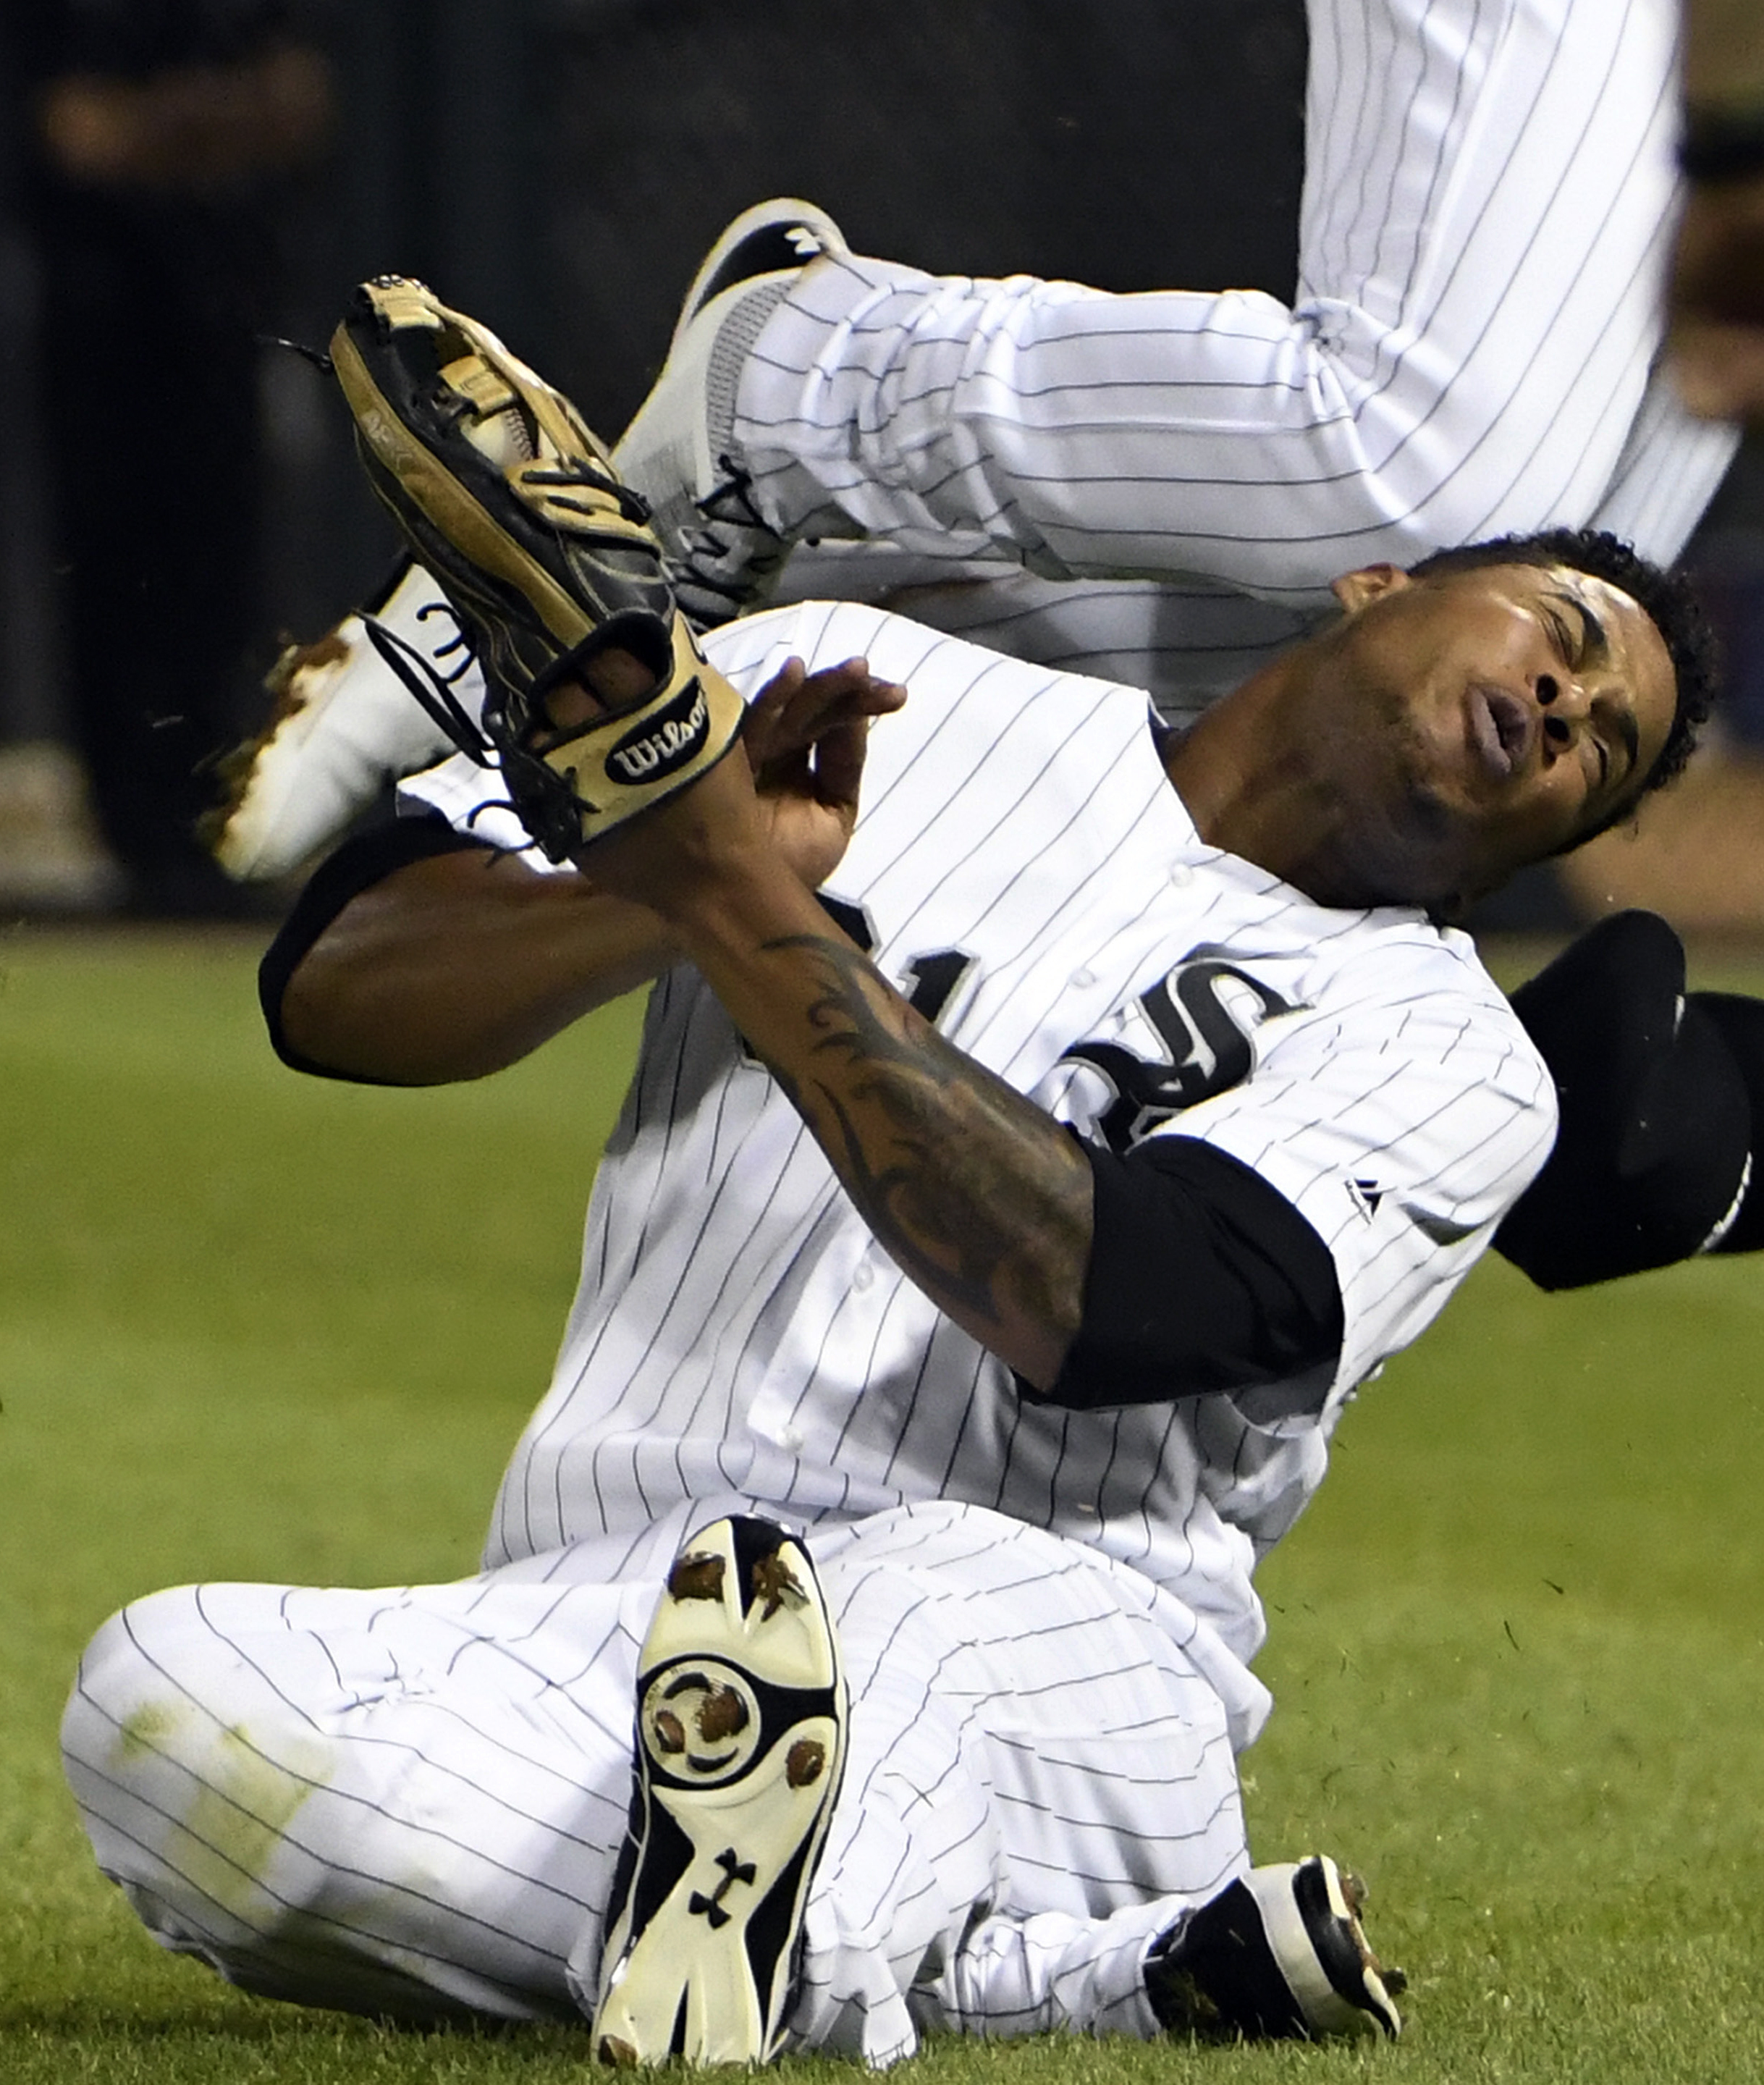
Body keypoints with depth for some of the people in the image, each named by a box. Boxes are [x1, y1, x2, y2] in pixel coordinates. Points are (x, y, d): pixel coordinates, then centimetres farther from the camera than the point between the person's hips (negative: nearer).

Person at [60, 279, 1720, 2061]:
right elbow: (331, 987, 13)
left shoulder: (1445, 1058, 11)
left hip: (1054, 1648, -5)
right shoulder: (859, 687, 20)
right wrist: (668, 881, -7)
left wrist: (731, 889, -13)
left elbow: (1088, 1308, -11)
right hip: (572, 1639, 5)